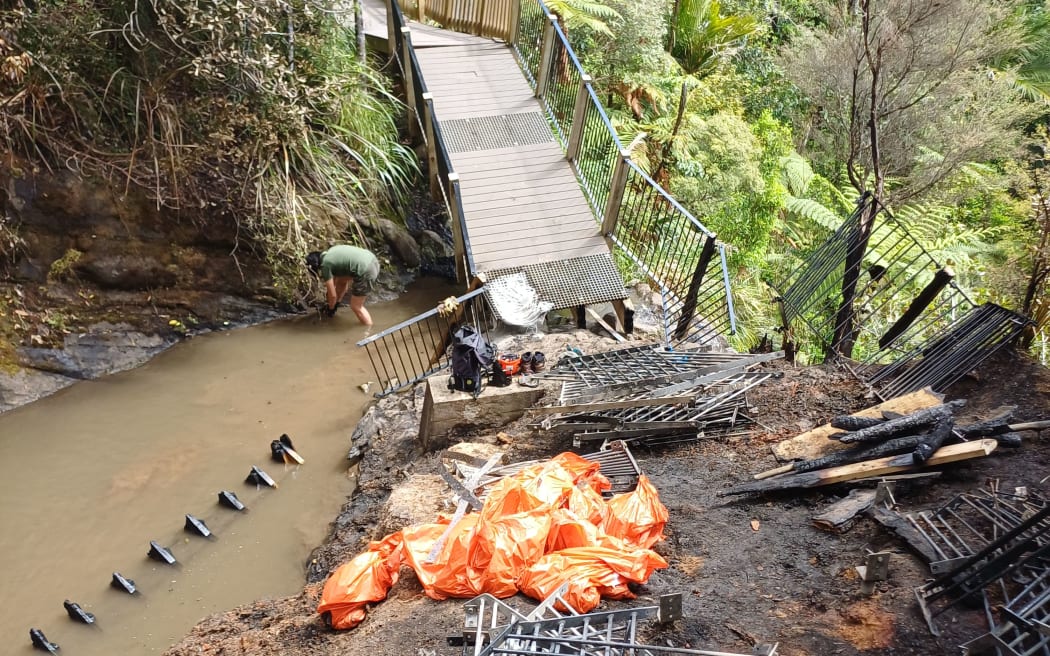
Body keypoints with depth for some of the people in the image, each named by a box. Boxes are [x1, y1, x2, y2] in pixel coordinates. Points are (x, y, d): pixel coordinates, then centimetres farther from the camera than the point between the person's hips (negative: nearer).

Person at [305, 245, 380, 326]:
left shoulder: (325, 265, -4)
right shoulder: (329, 252, 19)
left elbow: (333, 295, 3)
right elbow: (336, 275, 33)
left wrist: (331, 308, 23)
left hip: (367, 271, -9)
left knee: (356, 306, 8)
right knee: (341, 280, 29)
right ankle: (335, 304, 46)